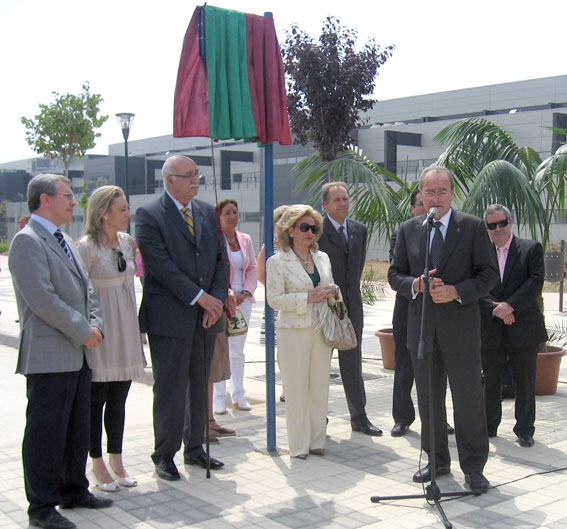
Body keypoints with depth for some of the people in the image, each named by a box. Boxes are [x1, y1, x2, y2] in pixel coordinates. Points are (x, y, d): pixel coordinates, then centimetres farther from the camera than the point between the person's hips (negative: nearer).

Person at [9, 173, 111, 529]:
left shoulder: (65, 240, 18)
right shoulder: (28, 240, -11)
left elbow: (87, 289, 20)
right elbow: (42, 299, -20)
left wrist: (96, 324, 2)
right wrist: (82, 330, -14)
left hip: (79, 353, 9)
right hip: (49, 355, -9)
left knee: (78, 429, 16)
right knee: (46, 433, -1)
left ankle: (74, 491, 30)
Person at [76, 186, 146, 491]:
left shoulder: (128, 242, 8)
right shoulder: (86, 247, -12)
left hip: (126, 330, 6)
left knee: (118, 399, 12)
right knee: (96, 400, 4)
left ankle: (116, 461, 22)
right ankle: (98, 465, 15)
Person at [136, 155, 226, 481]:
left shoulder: (208, 213, 12)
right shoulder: (149, 215, -7)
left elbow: (220, 259, 11)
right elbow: (159, 263, -15)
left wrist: (217, 298, -4)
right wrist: (198, 296, -16)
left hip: (206, 316, 6)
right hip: (170, 316, -6)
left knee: (200, 386, 13)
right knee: (171, 390, 1)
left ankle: (195, 448, 27)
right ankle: (165, 456, 15)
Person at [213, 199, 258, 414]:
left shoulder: (245, 240, 11)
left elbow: (253, 269, 12)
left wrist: (245, 292, -3)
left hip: (243, 299, 5)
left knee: (238, 349, 11)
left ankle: (238, 396, 19)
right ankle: (218, 398, 6)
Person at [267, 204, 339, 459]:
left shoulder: (323, 258, 13)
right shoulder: (277, 261, -4)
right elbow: (274, 299, -12)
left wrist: (332, 291, -1)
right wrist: (308, 298, -19)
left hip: (321, 330, 5)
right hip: (293, 331, -5)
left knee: (320, 386, 8)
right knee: (297, 390, -1)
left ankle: (317, 441, 19)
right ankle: (299, 445, 10)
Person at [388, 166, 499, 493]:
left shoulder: (473, 227, -2)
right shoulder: (408, 230, 7)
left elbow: (489, 275, -3)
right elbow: (395, 274, 10)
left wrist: (456, 291, -17)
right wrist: (415, 284, -12)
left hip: (461, 328, -3)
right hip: (422, 328, 4)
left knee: (469, 401, 0)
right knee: (429, 401, 13)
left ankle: (474, 468, 14)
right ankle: (438, 461, 28)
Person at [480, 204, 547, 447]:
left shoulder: (531, 249, 1)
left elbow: (535, 282, -10)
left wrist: (510, 305, -19)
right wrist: (496, 308, -18)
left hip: (523, 327, -2)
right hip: (491, 330, 2)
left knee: (525, 382, 5)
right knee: (490, 380, 10)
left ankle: (525, 429, 19)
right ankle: (489, 427, 23)